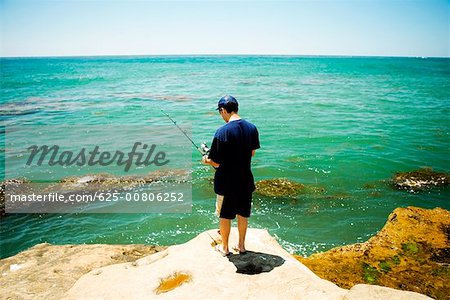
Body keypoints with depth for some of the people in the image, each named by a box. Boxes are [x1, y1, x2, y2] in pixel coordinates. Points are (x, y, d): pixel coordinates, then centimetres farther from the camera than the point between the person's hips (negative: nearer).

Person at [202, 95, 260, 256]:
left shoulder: (222, 132, -21)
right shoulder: (252, 128, -4)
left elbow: (216, 162, -18)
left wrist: (206, 160, 4)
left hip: (226, 182, -5)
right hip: (246, 180, 5)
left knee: (225, 215, 13)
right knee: (243, 214, 19)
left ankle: (224, 247, 29)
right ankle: (241, 245, 34)